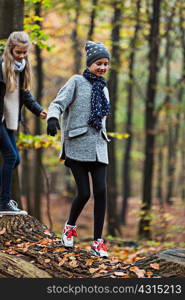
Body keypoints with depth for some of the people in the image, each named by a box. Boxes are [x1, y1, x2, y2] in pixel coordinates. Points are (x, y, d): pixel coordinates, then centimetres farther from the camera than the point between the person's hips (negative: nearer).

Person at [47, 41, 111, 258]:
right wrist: (53, 118, -32)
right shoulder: (76, 82, 1)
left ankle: (97, 242, 2)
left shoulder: (103, 89, 19)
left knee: (101, 191, -6)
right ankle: (70, 227, 21)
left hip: (97, 146, 5)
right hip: (77, 144, -5)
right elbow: (58, 103, -11)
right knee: (84, 193, -8)